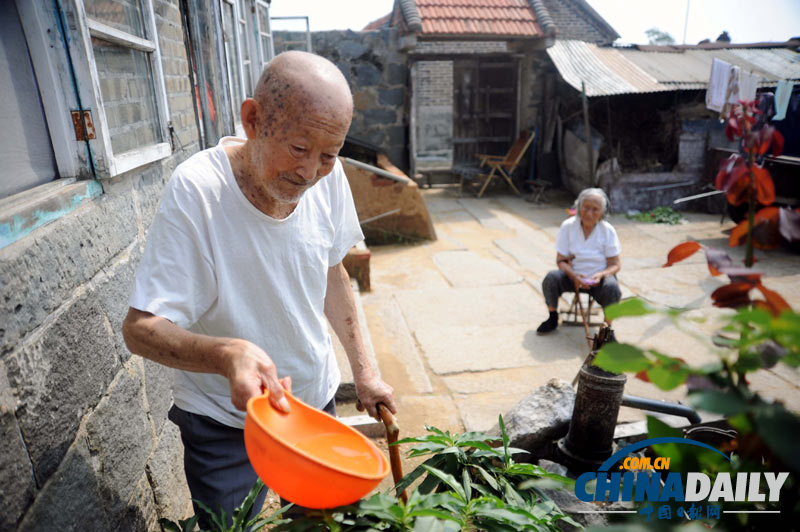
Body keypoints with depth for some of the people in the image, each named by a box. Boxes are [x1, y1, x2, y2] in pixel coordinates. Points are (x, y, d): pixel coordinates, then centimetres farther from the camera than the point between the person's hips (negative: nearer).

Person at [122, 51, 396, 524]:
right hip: (224, 419, -4)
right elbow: (141, 327, -24)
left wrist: (363, 369, 3)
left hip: (316, 398, 5)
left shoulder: (328, 176, -12)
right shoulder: (195, 190, -26)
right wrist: (227, 355, -44)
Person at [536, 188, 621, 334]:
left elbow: (614, 265, -6)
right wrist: (574, 276, -26)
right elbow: (561, 260, -8)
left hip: (599, 278, -1)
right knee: (551, 278, -27)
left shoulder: (608, 231, -8)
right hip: (573, 275, 1)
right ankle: (553, 319, -3)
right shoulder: (567, 226, -9)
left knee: (612, 288, -32)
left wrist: (601, 275, -27)